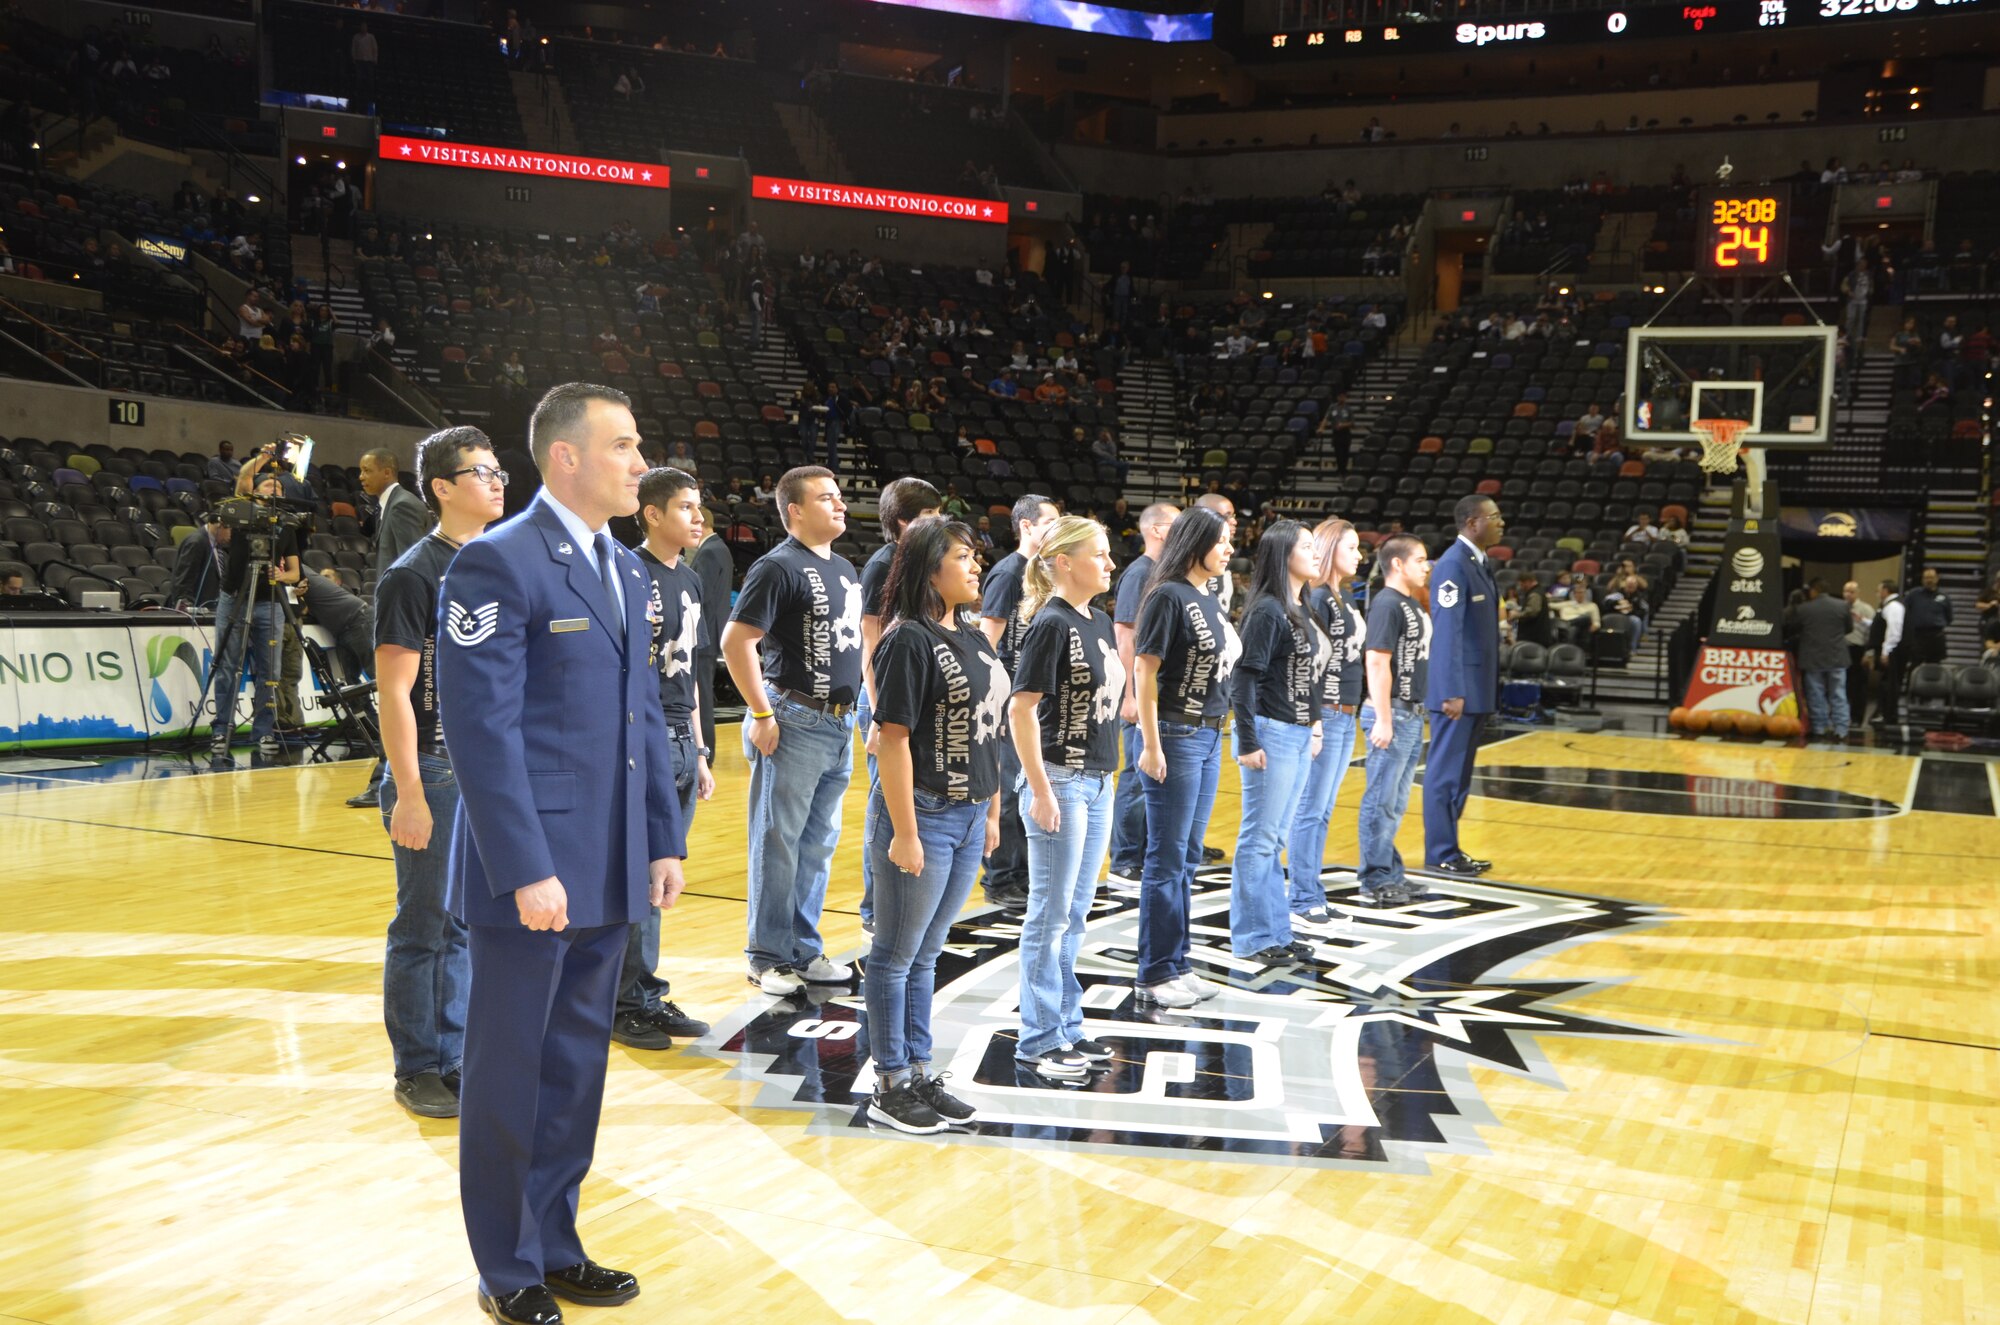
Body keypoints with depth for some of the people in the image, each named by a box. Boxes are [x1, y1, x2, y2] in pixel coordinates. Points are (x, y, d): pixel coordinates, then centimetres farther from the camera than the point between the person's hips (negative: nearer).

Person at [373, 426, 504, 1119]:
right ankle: (417, 1069, 15)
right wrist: (409, 794, -19)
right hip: (436, 771, -7)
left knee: (469, 921, 14)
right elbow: (393, 691, -15)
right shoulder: (415, 574, -11)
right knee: (424, 925, 3)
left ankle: (456, 1057, 25)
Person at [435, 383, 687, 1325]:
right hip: (530, 868, -8)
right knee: (509, 1071, 7)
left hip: (609, 871, 8)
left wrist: (664, 840, 12)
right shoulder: (497, 565, -12)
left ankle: (554, 1244, 30)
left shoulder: (626, 573, 13)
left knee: (576, 1067, 16)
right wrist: (526, 869, -20)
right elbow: (482, 727, -17)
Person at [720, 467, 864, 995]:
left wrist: (860, 711, 17)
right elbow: (736, 641, -17)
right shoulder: (779, 567, -11)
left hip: (840, 724, 8)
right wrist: (763, 715, -17)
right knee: (779, 843, 1)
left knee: (819, 843, 14)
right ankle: (769, 956, 11)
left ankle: (805, 950, 24)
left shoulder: (844, 569, 15)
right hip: (795, 723, -8)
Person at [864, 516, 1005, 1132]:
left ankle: (920, 1074, 27)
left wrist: (992, 811, 15)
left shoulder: (973, 638, 10)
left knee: (926, 955, 17)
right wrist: (904, 832, -19)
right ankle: (890, 1088, 15)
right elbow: (894, 739, -18)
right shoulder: (909, 640, -15)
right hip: (924, 815, -8)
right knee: (897, 957, 5)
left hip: (968, 818, 8)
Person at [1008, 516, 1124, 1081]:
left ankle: (1067, 1026, 26)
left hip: (1096, 781, 8)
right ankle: (1039, 1041, 10)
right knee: (1051, 915, 0)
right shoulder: (1051, 624, -15)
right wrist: (1041, 790, -18)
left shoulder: (1099, 621, 10)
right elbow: (1021, 708, -18)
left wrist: (1103, 774, 16)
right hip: (1061, 781, -8)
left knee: (1074, 915, 15)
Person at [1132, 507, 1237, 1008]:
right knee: (1167, 858, -1)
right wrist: (1151, 745, -17)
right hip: (1176, 736, -8)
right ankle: (1155, 973, 8)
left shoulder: (1209, 599, 12)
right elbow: (1145, 670, -15)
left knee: (1187, 858, 13)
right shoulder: (1169, 596, -12)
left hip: (1208, 736, 8)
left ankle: (1177, 964, 22)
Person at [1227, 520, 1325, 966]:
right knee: (1260, 839, 0)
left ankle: (1276, 932, 22)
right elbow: (1244, 678, -16)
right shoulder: (1266, 611, -13)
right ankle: (1253, 938, 7)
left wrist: (1313, 725, 15)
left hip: (1299, 736, 9)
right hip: (1272, 733, -8)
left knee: (1274, 840, 14)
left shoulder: (1300, 611, 12)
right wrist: (1248, 742, -18)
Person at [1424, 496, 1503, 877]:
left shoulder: (1480, 564, 14)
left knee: (1459, 773, 13)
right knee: (1446, 771, -2)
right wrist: (1453, 692, -23)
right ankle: (1440, 854, 3)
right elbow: (1447, 631, -19)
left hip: (1477, 687, 9)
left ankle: (1448, 848, 20)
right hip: (1458, 688, -9)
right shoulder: (1453, 565, -14)